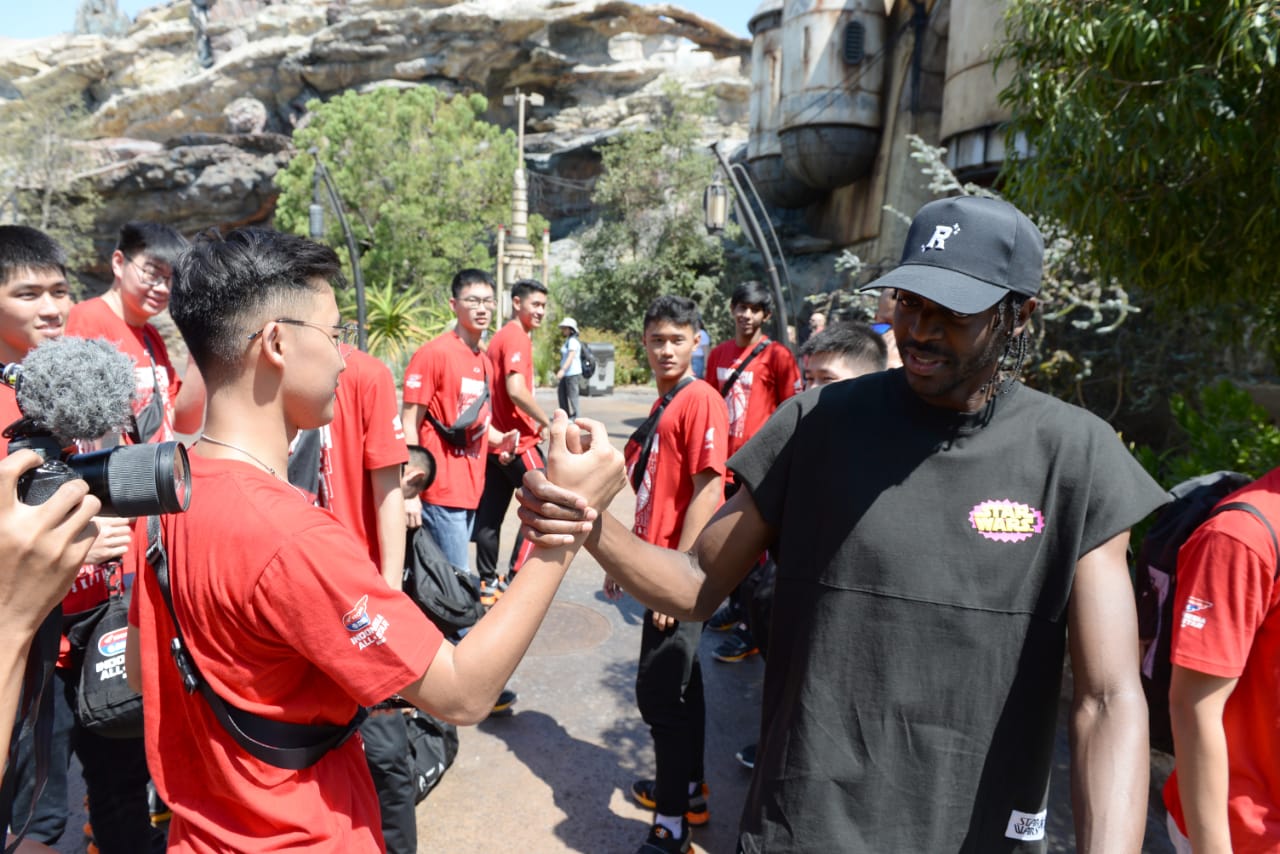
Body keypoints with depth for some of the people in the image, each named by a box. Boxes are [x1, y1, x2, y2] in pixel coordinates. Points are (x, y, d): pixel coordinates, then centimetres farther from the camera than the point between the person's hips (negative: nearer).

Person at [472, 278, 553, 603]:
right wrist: (547, 423, -17)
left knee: (490, 515, 10)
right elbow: (517, 391, -26)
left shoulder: (500, 337, 15)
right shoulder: (517, 338, -14)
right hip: (519, 442, -9)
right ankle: (514, 579, 2)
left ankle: (488, 583, 18)